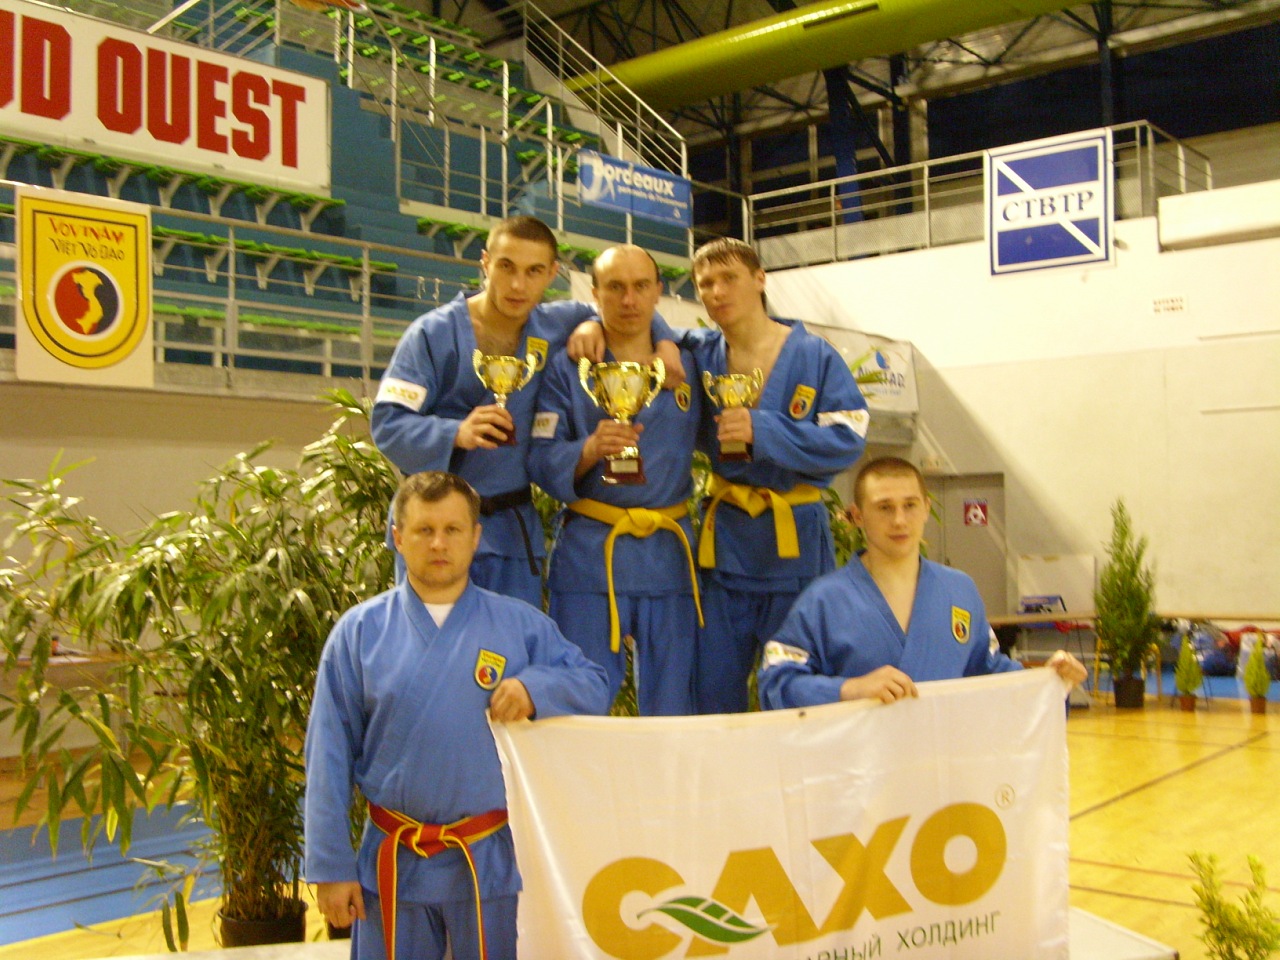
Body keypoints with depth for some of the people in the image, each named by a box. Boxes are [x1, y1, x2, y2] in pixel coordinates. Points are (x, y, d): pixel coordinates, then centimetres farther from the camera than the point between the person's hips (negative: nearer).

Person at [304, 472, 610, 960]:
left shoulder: (521, 624, -1)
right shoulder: (359, 631, -2)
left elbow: (594, 686, 3)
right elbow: (329, 759, -1)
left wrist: (536, 686, -17)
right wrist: (331, 867, -2)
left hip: (492, 859, 1)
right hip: (394, 862, 0)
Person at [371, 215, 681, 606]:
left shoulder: (555, 328, 7)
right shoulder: (433, 334, -6)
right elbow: (387, 423, -10)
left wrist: (662, 340, -3)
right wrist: (457, 433, -28)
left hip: (514, 530, 4)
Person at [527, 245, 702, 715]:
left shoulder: (688, 363, 12)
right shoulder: (566, 368, 3)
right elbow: (541, 461, -6)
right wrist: (590, 450, -22)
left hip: (668, 552, 3)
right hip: (589, 551, -2)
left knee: (671, 707, 7)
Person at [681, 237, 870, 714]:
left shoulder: (814, 357, -4)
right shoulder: (699, 354, 5)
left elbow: (847, 441, -11)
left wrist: (763, 430, -20)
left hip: (795, 542, -3)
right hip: (724, 543, 3)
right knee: (713, 693, 8)